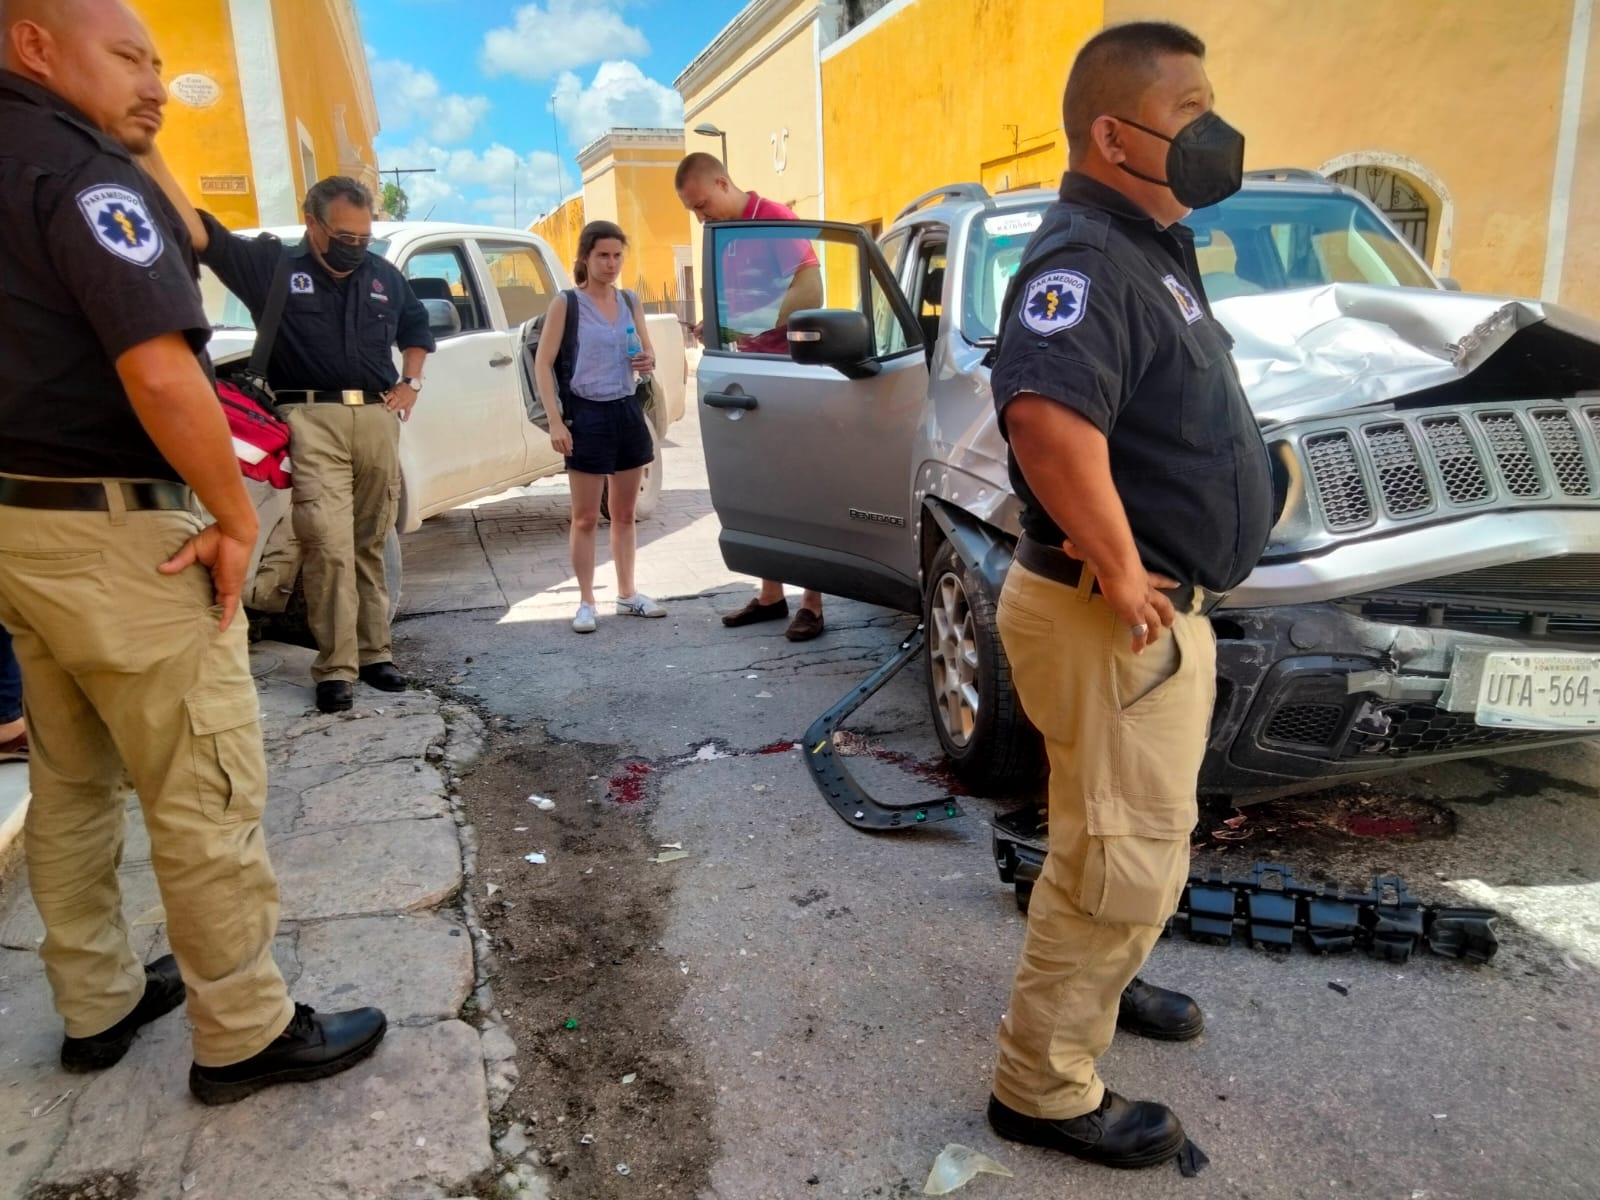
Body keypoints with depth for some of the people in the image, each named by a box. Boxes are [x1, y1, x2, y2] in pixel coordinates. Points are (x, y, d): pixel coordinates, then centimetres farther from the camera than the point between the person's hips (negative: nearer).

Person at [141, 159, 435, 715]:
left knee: (370, 544, 10)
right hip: (313, 420, -4)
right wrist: (146, 148, -16)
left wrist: (410, 384, 18)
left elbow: (417, 328, 32)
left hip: (377, 417, 4)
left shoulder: (386, 276, 15)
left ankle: (375, 652, 18)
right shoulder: (272, 264, 2)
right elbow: (196, 229, -8)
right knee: (329, 546, -12)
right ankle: (335, 668, -7)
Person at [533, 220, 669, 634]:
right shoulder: (566, 303, -6)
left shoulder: (630, 302, 8)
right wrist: (555, 421, -16)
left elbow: (647, 353, 19)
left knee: (625, 513, 13)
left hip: (628, 411, 5)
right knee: (586, 518, 2)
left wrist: (649, 361, -6)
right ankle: (586, 602, 11)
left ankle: (627, 594, 24)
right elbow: (542, 365, -8)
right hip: (587, 415, -5)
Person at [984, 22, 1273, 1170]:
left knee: (1145, 840, 26)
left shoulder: (1150, 248, 12)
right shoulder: (1086, 258, -21)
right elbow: (1049, 414, -42)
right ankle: (1046, 1090, 19)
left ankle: (1101, 981, 49)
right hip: (1117, 622, -10)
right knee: (1127, 860, 1)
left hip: (1165, 609, 10)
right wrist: (1121, 572, -30)